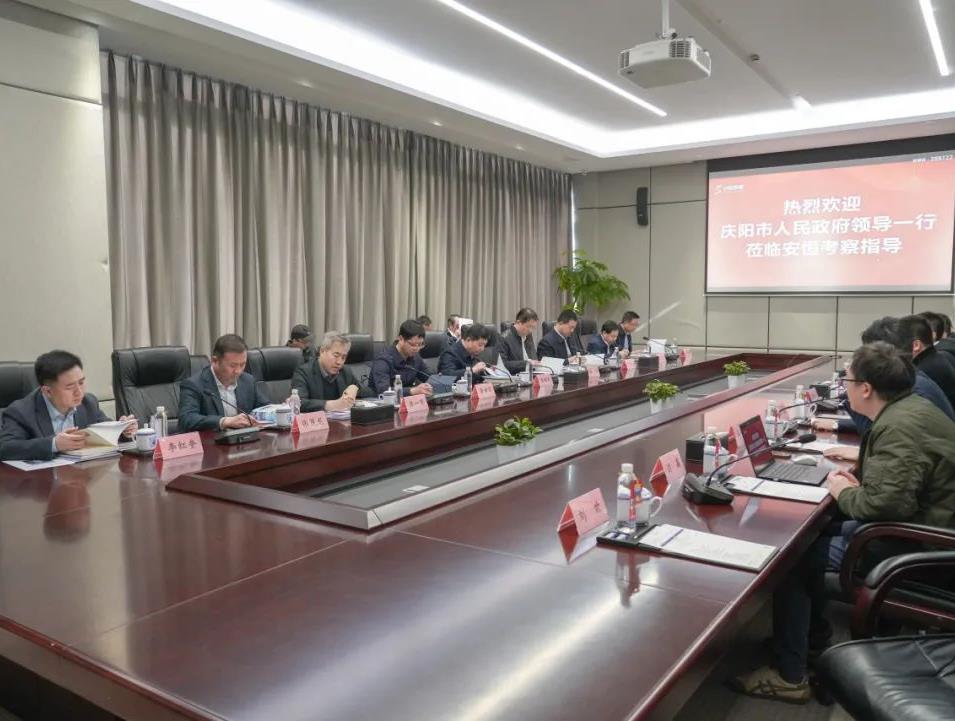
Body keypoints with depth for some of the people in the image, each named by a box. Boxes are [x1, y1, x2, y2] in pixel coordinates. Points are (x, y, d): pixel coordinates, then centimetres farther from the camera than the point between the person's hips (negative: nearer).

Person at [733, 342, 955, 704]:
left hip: (912, 547, -10)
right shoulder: (909, 407, 7)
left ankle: (790, 677, 1)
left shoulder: (899, 427, -27)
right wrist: (859, 479, 3)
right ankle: (813, 635, 26)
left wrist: (845, 494, -16)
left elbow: (887, 503, -36)